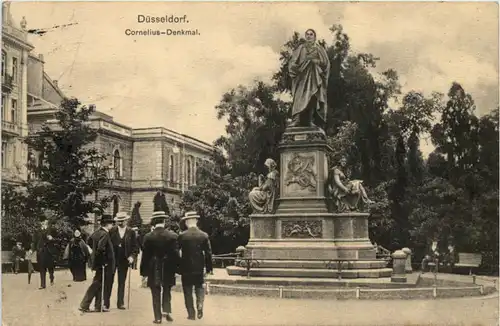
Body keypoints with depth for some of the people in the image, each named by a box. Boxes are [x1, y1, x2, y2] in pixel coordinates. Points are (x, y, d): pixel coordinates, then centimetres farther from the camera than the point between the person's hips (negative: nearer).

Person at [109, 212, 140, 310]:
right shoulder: (112, 231, -1)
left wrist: (132, 256, -10)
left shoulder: (131, 232, 2)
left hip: (124, 260, 1)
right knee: (109, 281, 3)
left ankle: (120, 303, 12)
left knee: (122, 282, 7)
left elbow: (135, 246, 3)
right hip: (112, 259, -1)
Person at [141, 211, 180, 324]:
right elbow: (176, 254, -6)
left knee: (156, 294, 7)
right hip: (168, 269, 1)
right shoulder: (172, 236, -8)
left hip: (154, 270, 0)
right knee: (167, 292, 18)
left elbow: (145, 255, -4)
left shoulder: (148, 237, -7)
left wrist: (144, 271, 4)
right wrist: (177, 268, 2)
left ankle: (158, 317, 7)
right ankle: (167, 311, 2)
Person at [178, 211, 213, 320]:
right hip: (199, 268, 1)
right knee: (199, 287, 19)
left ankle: (191, 314, 10)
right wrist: (208, 268, 5)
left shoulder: (182, 236, -8)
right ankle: (200, 304, -5)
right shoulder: (204, 235, -3)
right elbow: (208, 253, -2)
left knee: (188, 291, 9)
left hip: (186, 268, -1)